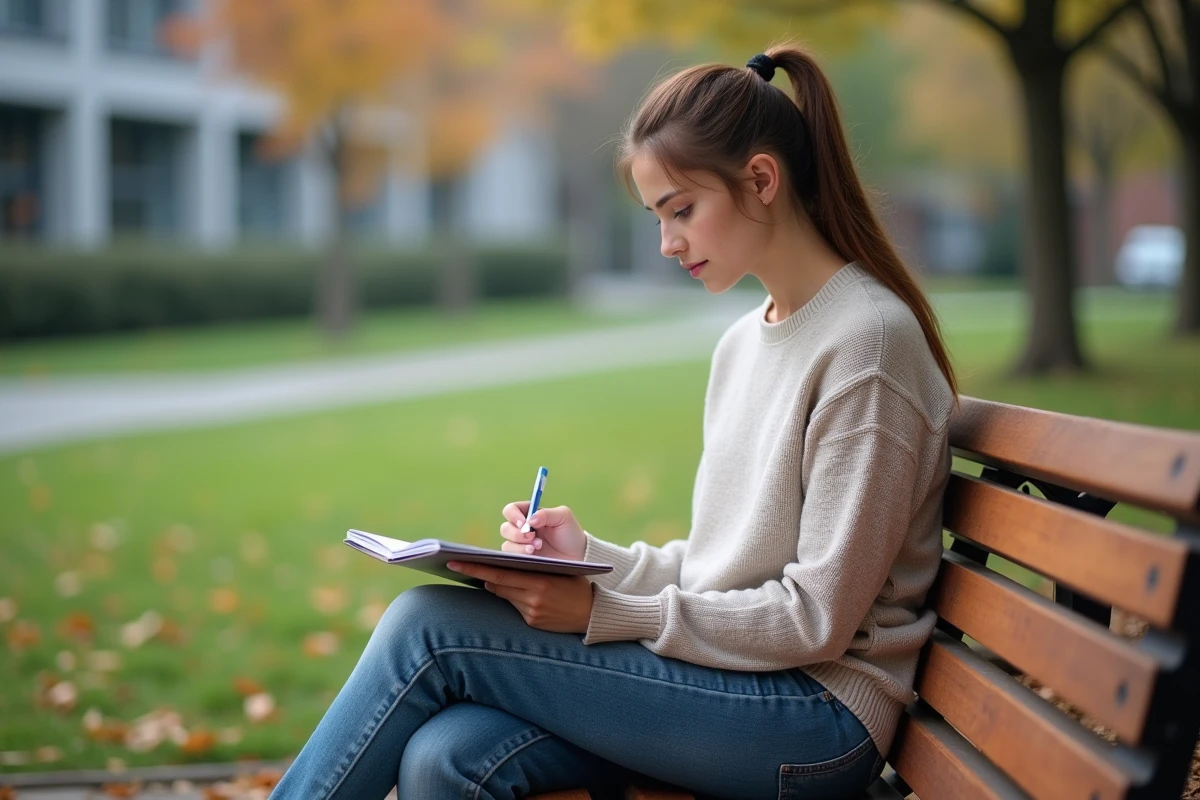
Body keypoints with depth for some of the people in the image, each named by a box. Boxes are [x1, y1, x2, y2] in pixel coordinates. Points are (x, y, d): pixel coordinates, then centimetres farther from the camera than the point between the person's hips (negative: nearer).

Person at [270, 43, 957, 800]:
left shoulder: (868, 339, -13)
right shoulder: (743, 344, 14)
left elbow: (819, 617, -16)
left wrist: (602, 613, -17)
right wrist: (590, 554, 1)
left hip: (817, 717, -7)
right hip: (731, 682, 7)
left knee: (429, 628, -15)